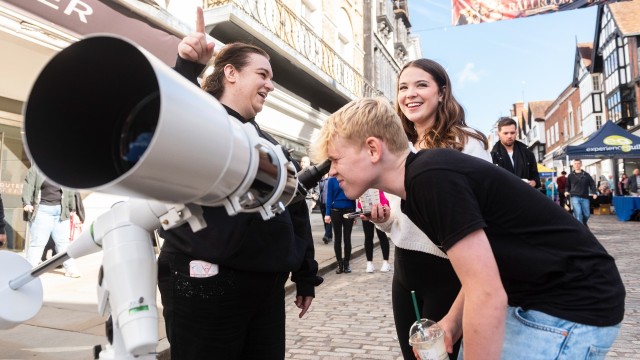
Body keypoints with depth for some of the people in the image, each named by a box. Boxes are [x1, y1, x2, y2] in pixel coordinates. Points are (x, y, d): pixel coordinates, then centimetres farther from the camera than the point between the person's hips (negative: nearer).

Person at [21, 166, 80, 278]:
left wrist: (72, 208, 21)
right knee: (37, 242, -2)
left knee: (63, 242, 8)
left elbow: (69, 192, 20)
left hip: (60, 211, 4)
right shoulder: (35, 170, 4)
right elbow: (28, 187, -8)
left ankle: (70, 268, 12)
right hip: (42, 210, -4)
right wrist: (27, 203, -21)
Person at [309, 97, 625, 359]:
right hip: (533, 298, 9)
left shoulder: (431, 178, -25)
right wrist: (452, 321, 3)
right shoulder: (424, 177, 5)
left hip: (572, 306, -9)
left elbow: (487, 296, -28)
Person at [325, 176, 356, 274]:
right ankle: (339, 263, 14)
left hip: (349, 210, 1)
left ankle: (346, 263, 14)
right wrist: (327, 214, -8)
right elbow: (329, 197, -2)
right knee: (337, 238, 6)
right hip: (335, 211, -1)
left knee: (347, 238, 5)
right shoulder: (332, 180, -1)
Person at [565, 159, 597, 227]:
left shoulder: (586, 175, 8)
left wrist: (594, 193, -5)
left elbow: (592, 184, 8)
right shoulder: (571, 175, 6)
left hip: (585, 198, 2)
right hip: (575, 197, -2)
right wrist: (566, 191, -8)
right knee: (578, 213, -15)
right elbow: (567, 185, 12)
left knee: (587, 214, 7)